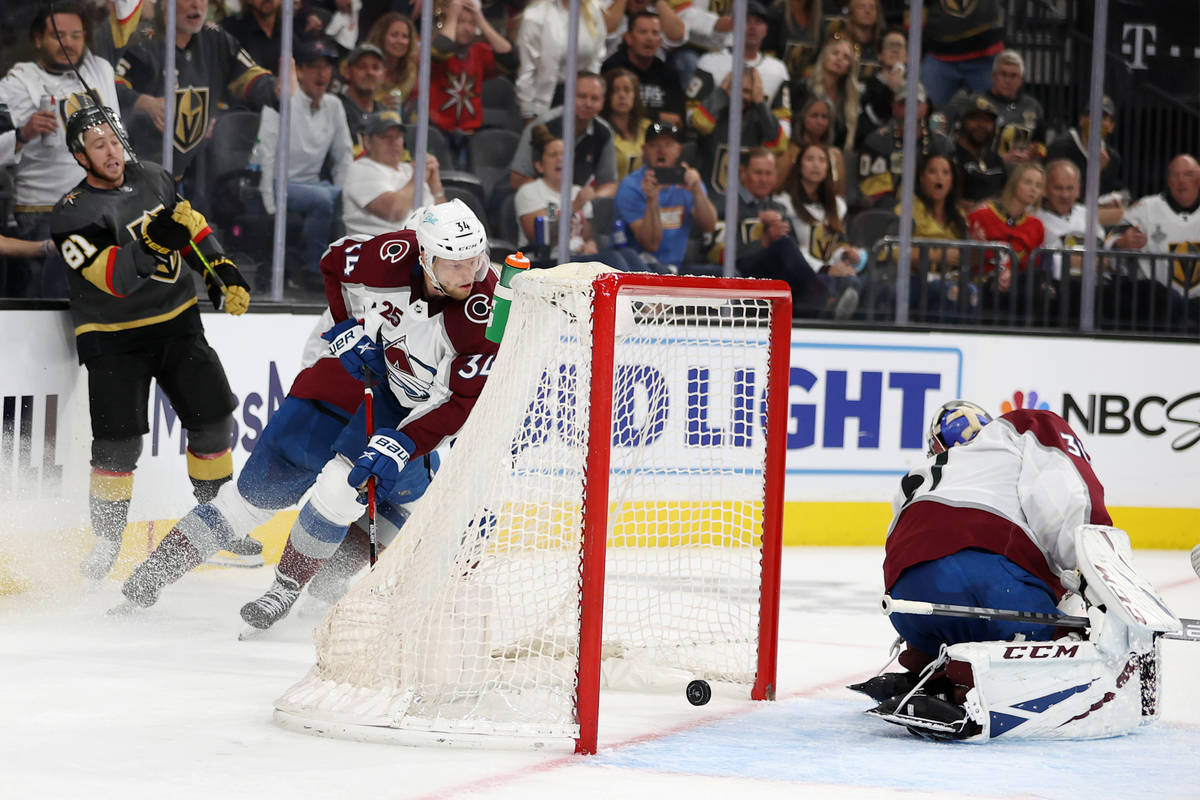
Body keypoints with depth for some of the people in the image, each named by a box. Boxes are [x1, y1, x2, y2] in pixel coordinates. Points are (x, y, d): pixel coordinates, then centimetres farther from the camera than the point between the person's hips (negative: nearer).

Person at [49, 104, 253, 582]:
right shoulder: (73, 214, -14)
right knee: (118, 438, -14)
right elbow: (115, 277, -25)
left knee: (212, 415, -1)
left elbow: (193, 228, 19)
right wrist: (153, 242, -37)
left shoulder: (154, 183, 4)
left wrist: (224, 272, 10)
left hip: (177, 323, 5)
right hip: (113, 337, -5)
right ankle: (108, 537, 4)